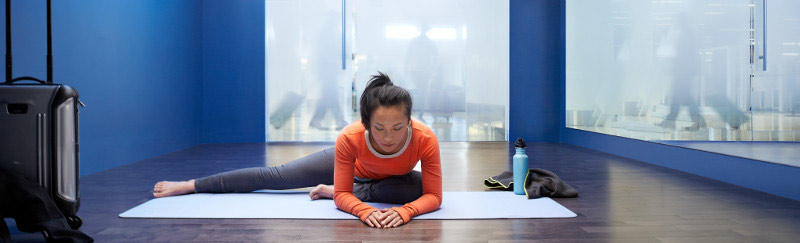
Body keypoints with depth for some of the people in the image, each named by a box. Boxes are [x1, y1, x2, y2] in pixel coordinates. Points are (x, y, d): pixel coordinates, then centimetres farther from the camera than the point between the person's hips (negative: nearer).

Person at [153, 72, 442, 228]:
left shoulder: (425, 139, -43)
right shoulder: (350, 138, -43)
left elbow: (433, 196, -34)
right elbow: (343, 196, -31)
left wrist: (405, 211, -54)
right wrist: (364, 210, -53)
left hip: (394, 177, 1)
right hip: (351, 164, -1)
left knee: (421, 187, -32)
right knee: (276, 176, 2)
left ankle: (331, 189, -15)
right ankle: (190, 185, 19)